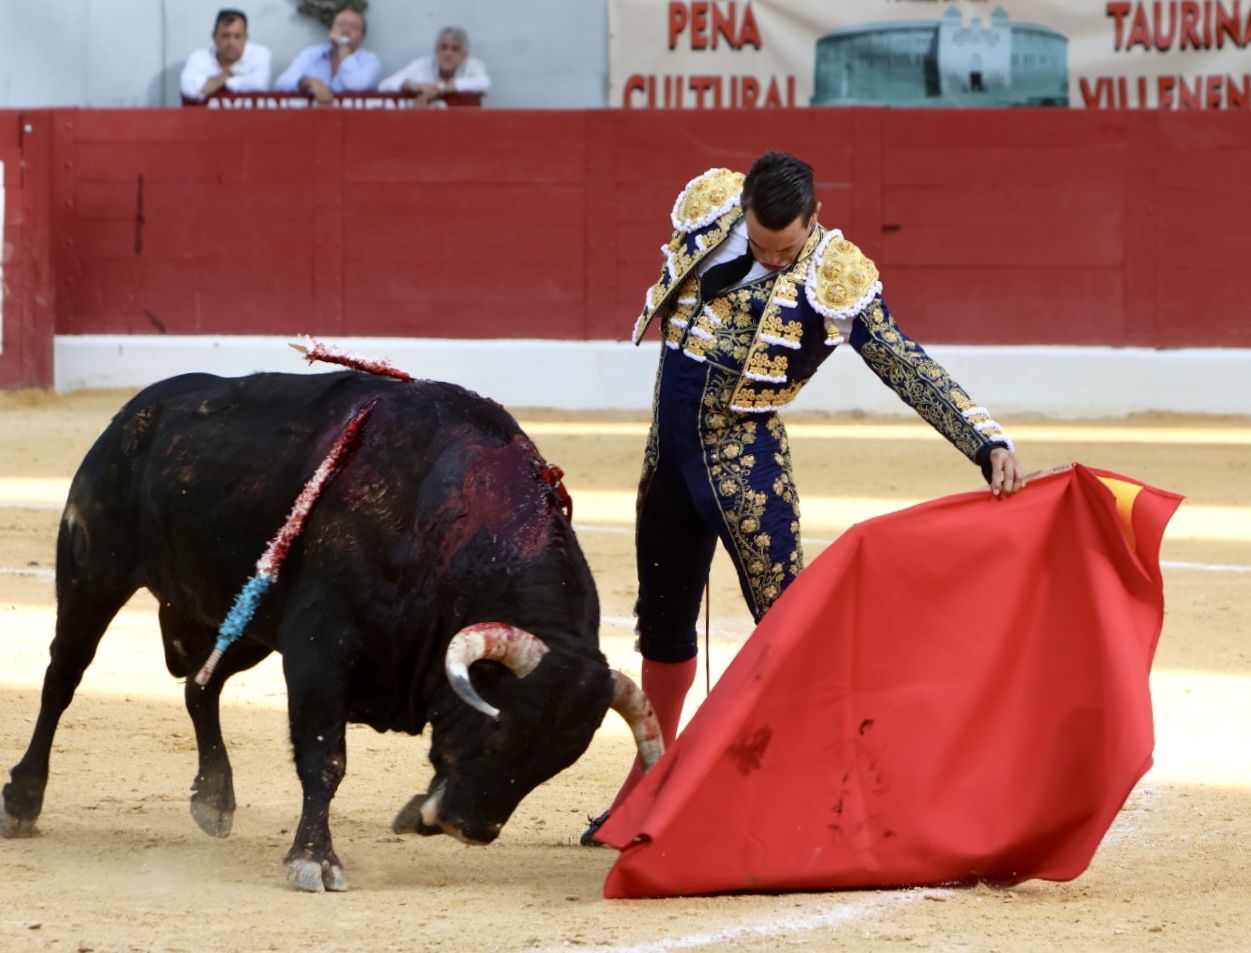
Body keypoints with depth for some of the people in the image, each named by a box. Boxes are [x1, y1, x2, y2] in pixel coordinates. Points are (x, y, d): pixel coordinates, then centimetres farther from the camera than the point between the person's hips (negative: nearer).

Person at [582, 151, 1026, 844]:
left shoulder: (837, 281, -17)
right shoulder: (707, 209, -6)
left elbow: (910, 370, -18)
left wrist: (990, 444, -26)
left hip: (747, 457, -5)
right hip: (669, 449, 5)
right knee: (662, 621, 16)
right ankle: (651, 783, 31)